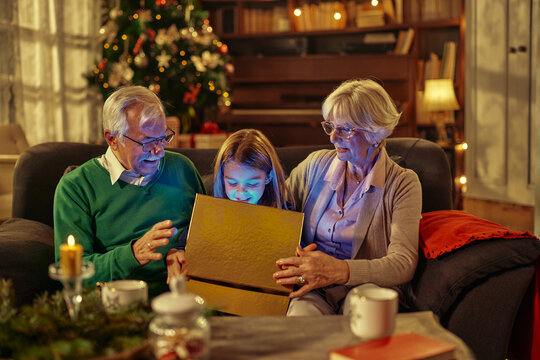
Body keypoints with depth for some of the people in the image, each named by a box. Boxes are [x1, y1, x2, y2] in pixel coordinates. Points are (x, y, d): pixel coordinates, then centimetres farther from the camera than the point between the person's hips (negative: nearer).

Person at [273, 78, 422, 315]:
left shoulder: (403, 183, -1)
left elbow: (404, 264, -13)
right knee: (301, 314, -36)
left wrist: (340, 270, -31)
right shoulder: (316, 165, 11)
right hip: (310, 287, 0)